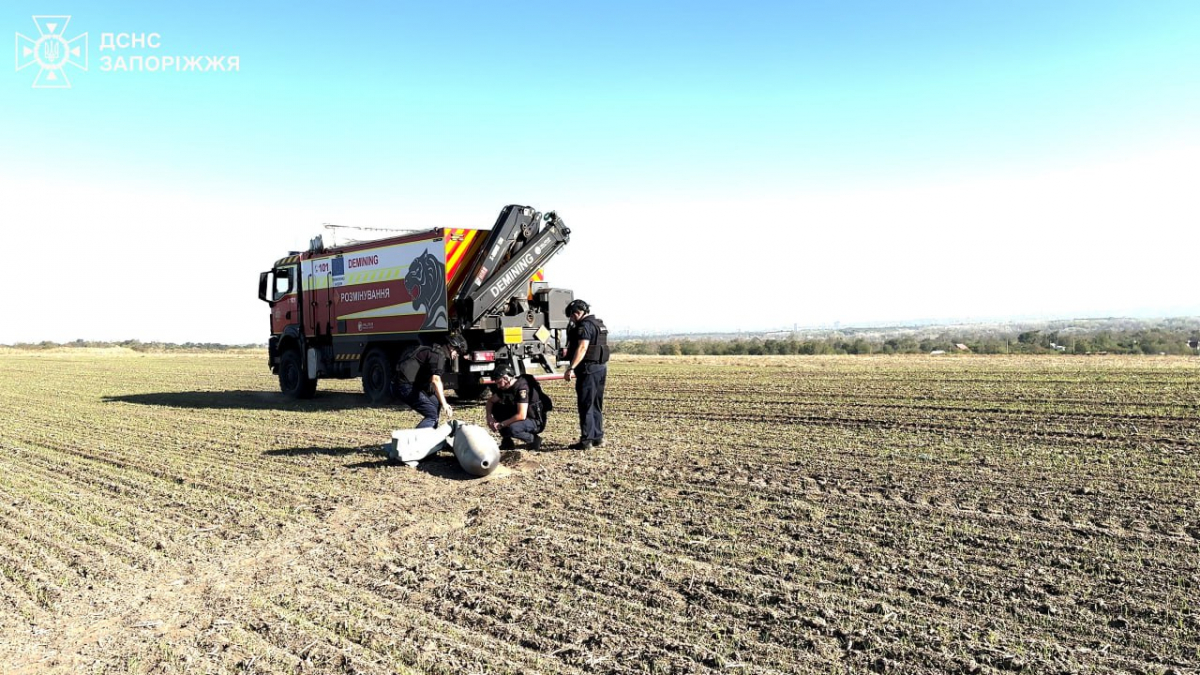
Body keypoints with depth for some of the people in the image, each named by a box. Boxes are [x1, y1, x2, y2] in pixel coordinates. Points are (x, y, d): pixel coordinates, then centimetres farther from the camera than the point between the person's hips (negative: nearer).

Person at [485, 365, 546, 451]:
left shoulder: (522, 387, -26)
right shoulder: (504, 387, -1)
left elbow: (521, 416, -31)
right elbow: (490, 401, 14)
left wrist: (501, 424, -23)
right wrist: (489, 416, -5)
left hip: (536, 422, -9)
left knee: (511, 429, -35)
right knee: (496, 408, -2)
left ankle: (533, 439, -6)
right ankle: (507, 442, 3)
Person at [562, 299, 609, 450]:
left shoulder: (585, 326, -13)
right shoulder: (599, 324, 18)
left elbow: (582, 348, -24)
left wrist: (571, 368, -28)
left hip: (589, 369, -10)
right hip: (601, 367, 10)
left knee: (586, 406, -6)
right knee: (596, 405, 15)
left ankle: (586, 440, -6)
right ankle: (598, 437, 20)